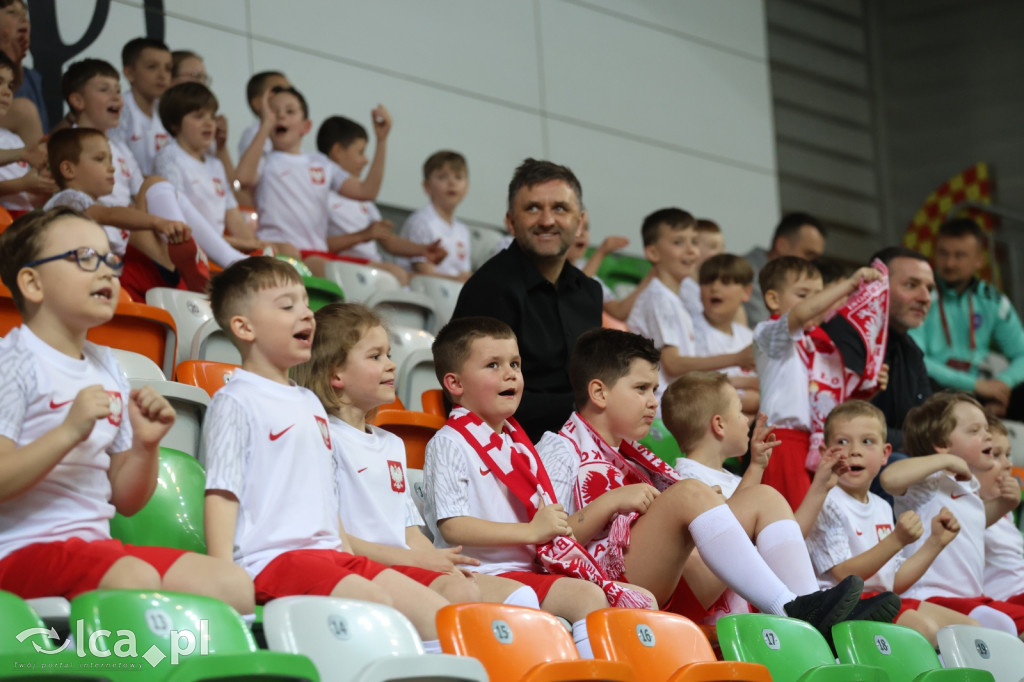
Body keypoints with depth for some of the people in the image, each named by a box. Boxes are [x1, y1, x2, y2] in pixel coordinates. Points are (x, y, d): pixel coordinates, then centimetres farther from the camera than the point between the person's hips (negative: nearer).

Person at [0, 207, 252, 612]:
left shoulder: (108, 370, 18)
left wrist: (146, 445, 1)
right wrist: (70, 431, -23)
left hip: (96, 547, 8)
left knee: (232, 585, -11)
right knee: (137, 580, -35)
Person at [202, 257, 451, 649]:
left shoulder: (311, 405, 24)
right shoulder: (235, 402, -2)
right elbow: (221, 493, -9)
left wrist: (350, 554, 22)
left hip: (329, 554, 9)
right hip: (270, 558, -8)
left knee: (435, 611, -8)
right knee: (376, 603, -29)